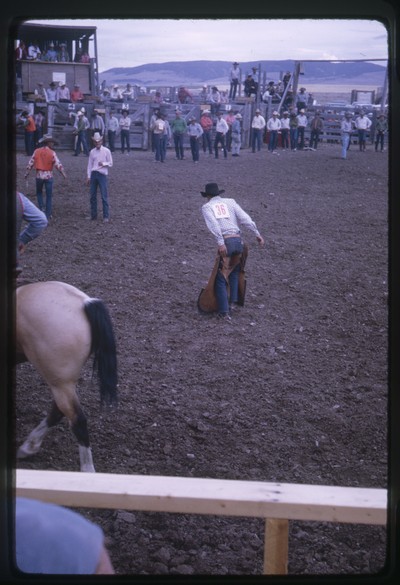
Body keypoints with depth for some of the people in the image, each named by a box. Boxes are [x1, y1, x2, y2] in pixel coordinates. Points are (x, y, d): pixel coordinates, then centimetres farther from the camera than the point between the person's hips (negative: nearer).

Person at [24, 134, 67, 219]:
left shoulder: (37, 151, 0)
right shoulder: (52, 153, -8)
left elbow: (31, 163, 2)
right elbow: (58, 164, -13)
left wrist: (27, 173, 11)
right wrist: (63, 174, -6)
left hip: (39, 175, 2)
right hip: (48, 176, -2)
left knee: (39, 193, 24)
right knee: (49, 196, 6)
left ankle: (41, 207, 6)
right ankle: (48, 215, 6)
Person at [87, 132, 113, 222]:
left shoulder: (106, 151, -1)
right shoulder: (92, 152, 10)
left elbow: (110, 164, 2)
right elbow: (89, 164, 12)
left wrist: (103, 163, -16)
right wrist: (89, 176, 6)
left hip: (102, 175, -4)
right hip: (93, 174, 4)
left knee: (104, 197, -6)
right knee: (92, 196, 7)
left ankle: (106, 216, -1)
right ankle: (93, 215, 16)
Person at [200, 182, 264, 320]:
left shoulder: (206, 207, 11)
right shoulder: (230, 202, 18)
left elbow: (213, 224, -9)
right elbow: (245, 218, 5)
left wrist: (220, 243, -18)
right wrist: (257, 234, 3)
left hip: (225, 243, -3)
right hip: (238, 241, 3)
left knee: (221, 278, 9)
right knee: (234, 271, 29)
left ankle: (224, 312, 7)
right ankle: (233, 301, 23)